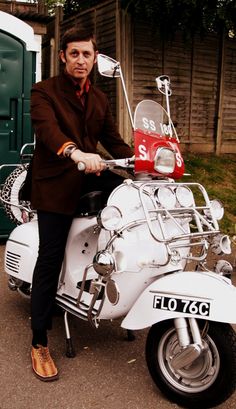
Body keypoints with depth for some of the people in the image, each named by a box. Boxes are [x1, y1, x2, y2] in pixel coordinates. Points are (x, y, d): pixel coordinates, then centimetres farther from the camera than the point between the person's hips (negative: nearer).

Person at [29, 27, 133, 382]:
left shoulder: (99, 99, 17)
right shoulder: (44, 91, -2)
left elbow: (113, 140, 14)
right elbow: (47, 128, -22)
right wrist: (76, 153, -41)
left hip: (90, 178, 6)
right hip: (55, 182, -6)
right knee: (50, 260, -7)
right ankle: (39, 344, 4)